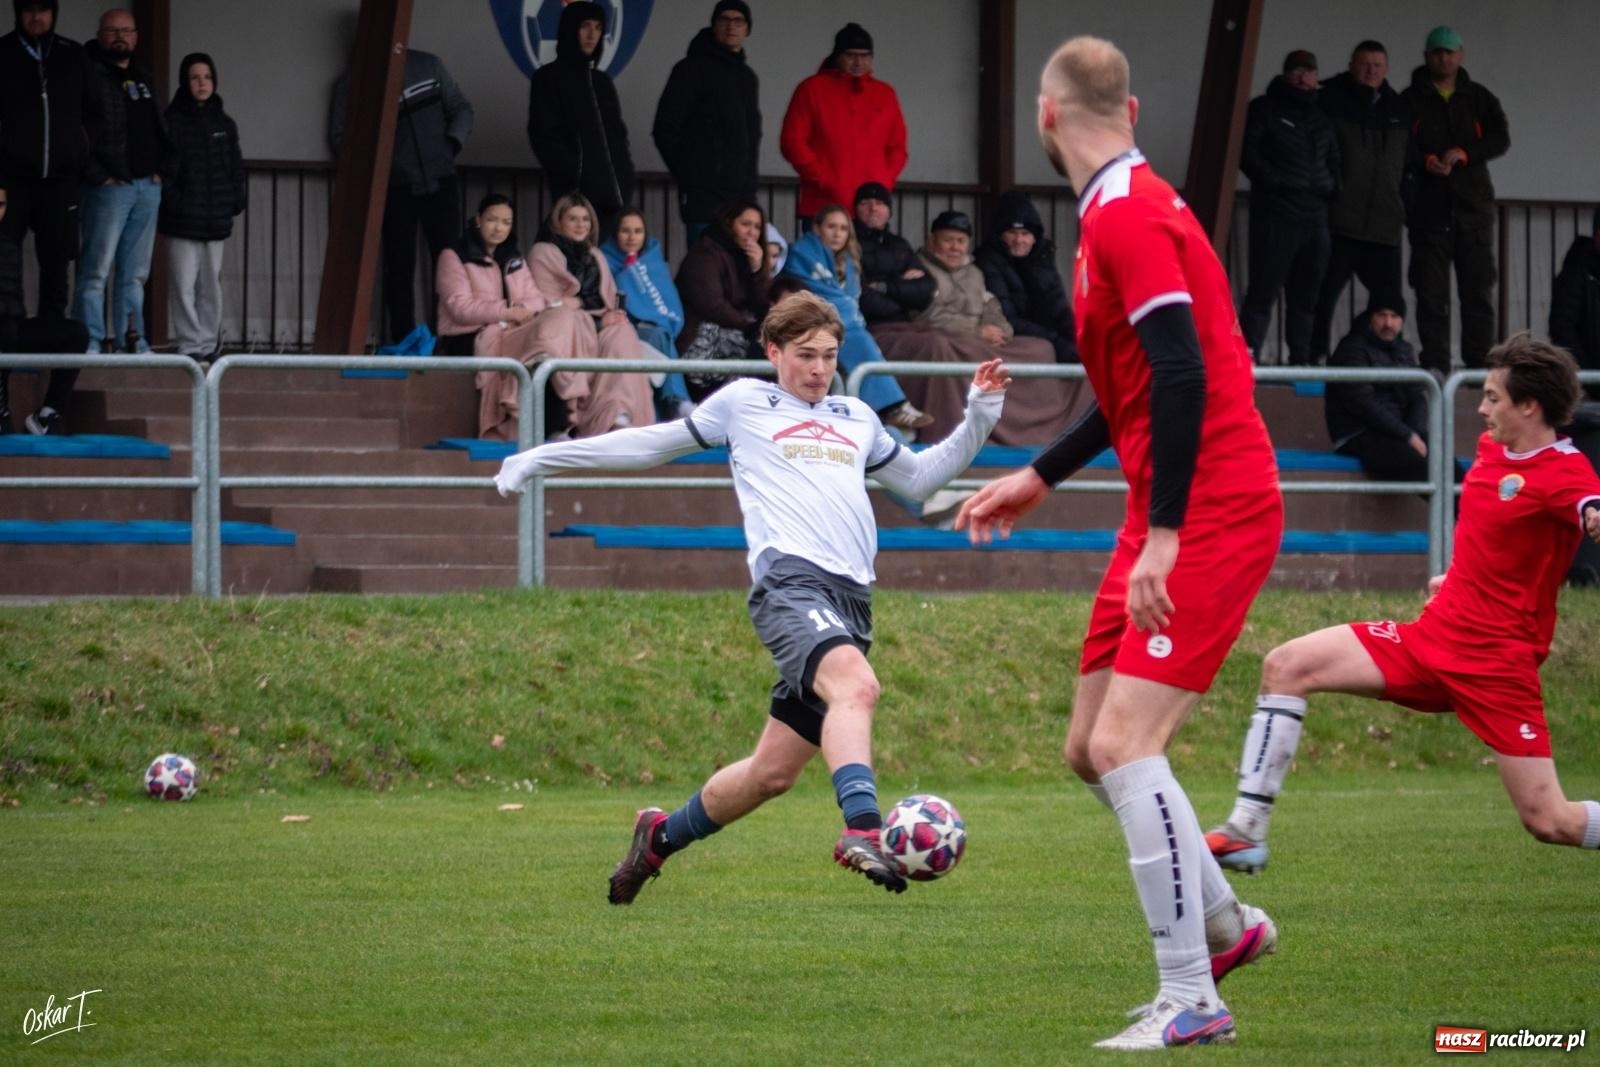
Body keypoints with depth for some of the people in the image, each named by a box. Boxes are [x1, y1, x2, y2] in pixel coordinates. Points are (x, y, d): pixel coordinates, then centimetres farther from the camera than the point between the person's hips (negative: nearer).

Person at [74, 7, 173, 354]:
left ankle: (133, 340, 11)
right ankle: (91, 342, -10)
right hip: (110, 185, -7)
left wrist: (160, 168, 11)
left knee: (135, 274, 9)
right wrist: (97, 175, -15)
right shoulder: (89, 77, -4)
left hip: (148, 188, 7)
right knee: (96, 270, -9)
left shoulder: (144, 80, 19)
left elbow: (161, 131, 27)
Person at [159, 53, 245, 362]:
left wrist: (235, 201, 4)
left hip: (215, 220, 4)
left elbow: (236, 167, 16)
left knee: (211, 285, 10)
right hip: (182, 219, -4)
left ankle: (209, 344, 17)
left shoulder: (224, 124, 12)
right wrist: (170, 201, -15)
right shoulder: (171, 122, -3)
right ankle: (190, 344, -3)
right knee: (184, 284, -6)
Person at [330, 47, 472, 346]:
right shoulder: (351, 82, 4)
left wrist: (453, 142, -2)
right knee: (400, 270, -3)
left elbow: (461, 108, 16)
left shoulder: (430, 65, 10)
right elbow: (339, 136, 4)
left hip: (440, 181, 1)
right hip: (396, 188, -1)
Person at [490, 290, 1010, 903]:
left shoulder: (857, 419, 28)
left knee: (773, 771, 3)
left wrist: (978, 418, 27)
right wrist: (542, 459, 22)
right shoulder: (743, 403, 14)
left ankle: (662, 836, 26)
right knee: (855, 686, -36)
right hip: (790, 578, -6)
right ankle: (861, 829, -50)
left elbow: (919, 478, 41)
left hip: (851, 599, 6)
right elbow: (654, 445, 22)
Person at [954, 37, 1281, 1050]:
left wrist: (1162, 534, -26)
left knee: (1123, 745, -16)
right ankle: (1224, 924, 28)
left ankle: (1191, 1001, -15)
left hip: (1213, 511, -10)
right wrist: (1042, 475, 32)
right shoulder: (1122, 208, 15)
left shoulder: (1127, 215, -16)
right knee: (1094, 749, 13)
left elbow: (1181, 375, -25)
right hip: (1170, 516, 10)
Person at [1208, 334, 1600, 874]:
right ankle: (1247, 829, -1)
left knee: (1551, 823, -10)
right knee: (1286, 665, -4)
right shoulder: (1493, 448, 7)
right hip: (1435, 634, 8)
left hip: (1497, 665, -8)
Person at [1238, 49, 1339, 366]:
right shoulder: (1265, 110, 4)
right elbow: (1247, 152, -7)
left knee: (1306, 295, 9)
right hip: (1275, 214, -6)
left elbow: (1334, 159, 31)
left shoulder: (1321, 117, 22)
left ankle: (1301, 361, 14)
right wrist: (1273, 181, -15)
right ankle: (1248, 358, -16)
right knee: (1263, 290, -12)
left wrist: (1331, 185, 12)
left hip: (1315, 216, 6)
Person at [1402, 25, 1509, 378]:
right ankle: (1434, 363, -2)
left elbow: (1501, 139, 1)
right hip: (1428, 206, -1)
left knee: (1478, 289, 0)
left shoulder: (1479, 98, 12)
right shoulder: (1411, 100, 7)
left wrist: (1463, 154, -15)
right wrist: (1426, 162, -23)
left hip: (1473, 203, 1)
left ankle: (1480, 362, 2)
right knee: (1431, 291, -3)